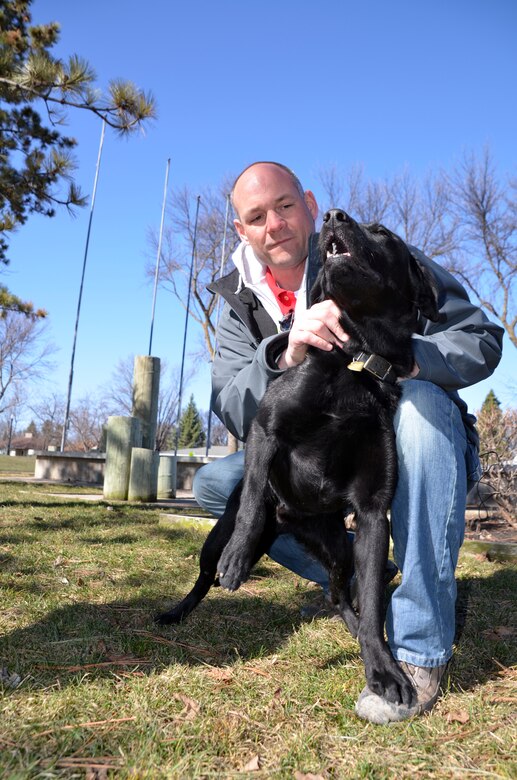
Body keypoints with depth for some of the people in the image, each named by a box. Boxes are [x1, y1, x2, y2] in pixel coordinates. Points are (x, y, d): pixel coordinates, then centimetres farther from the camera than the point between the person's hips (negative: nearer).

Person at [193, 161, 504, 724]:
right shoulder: (242, 305, -1)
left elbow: (482, 340, -15)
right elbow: (233, 413, -17)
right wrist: (286, 353, -37)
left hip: (417, 451, -3)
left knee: (420, 398, -35)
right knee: (215, 484, -12)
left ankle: (421, 647, -28)